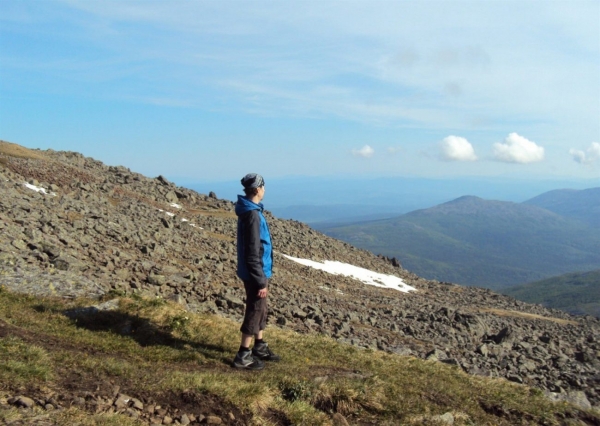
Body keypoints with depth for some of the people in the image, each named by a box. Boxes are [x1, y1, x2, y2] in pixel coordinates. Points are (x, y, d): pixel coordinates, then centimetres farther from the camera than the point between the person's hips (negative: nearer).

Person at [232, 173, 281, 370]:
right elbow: (253, 252, -24)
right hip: (255, 273, -10)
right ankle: (243, 356, 11)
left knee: (259, 309, 19)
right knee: (255, 311, 1)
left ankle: (260, 348, 32)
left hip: (255, 272, 10)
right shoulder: (252, 214, -23)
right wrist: (261, 281, -20)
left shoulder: (249, 210, 9)